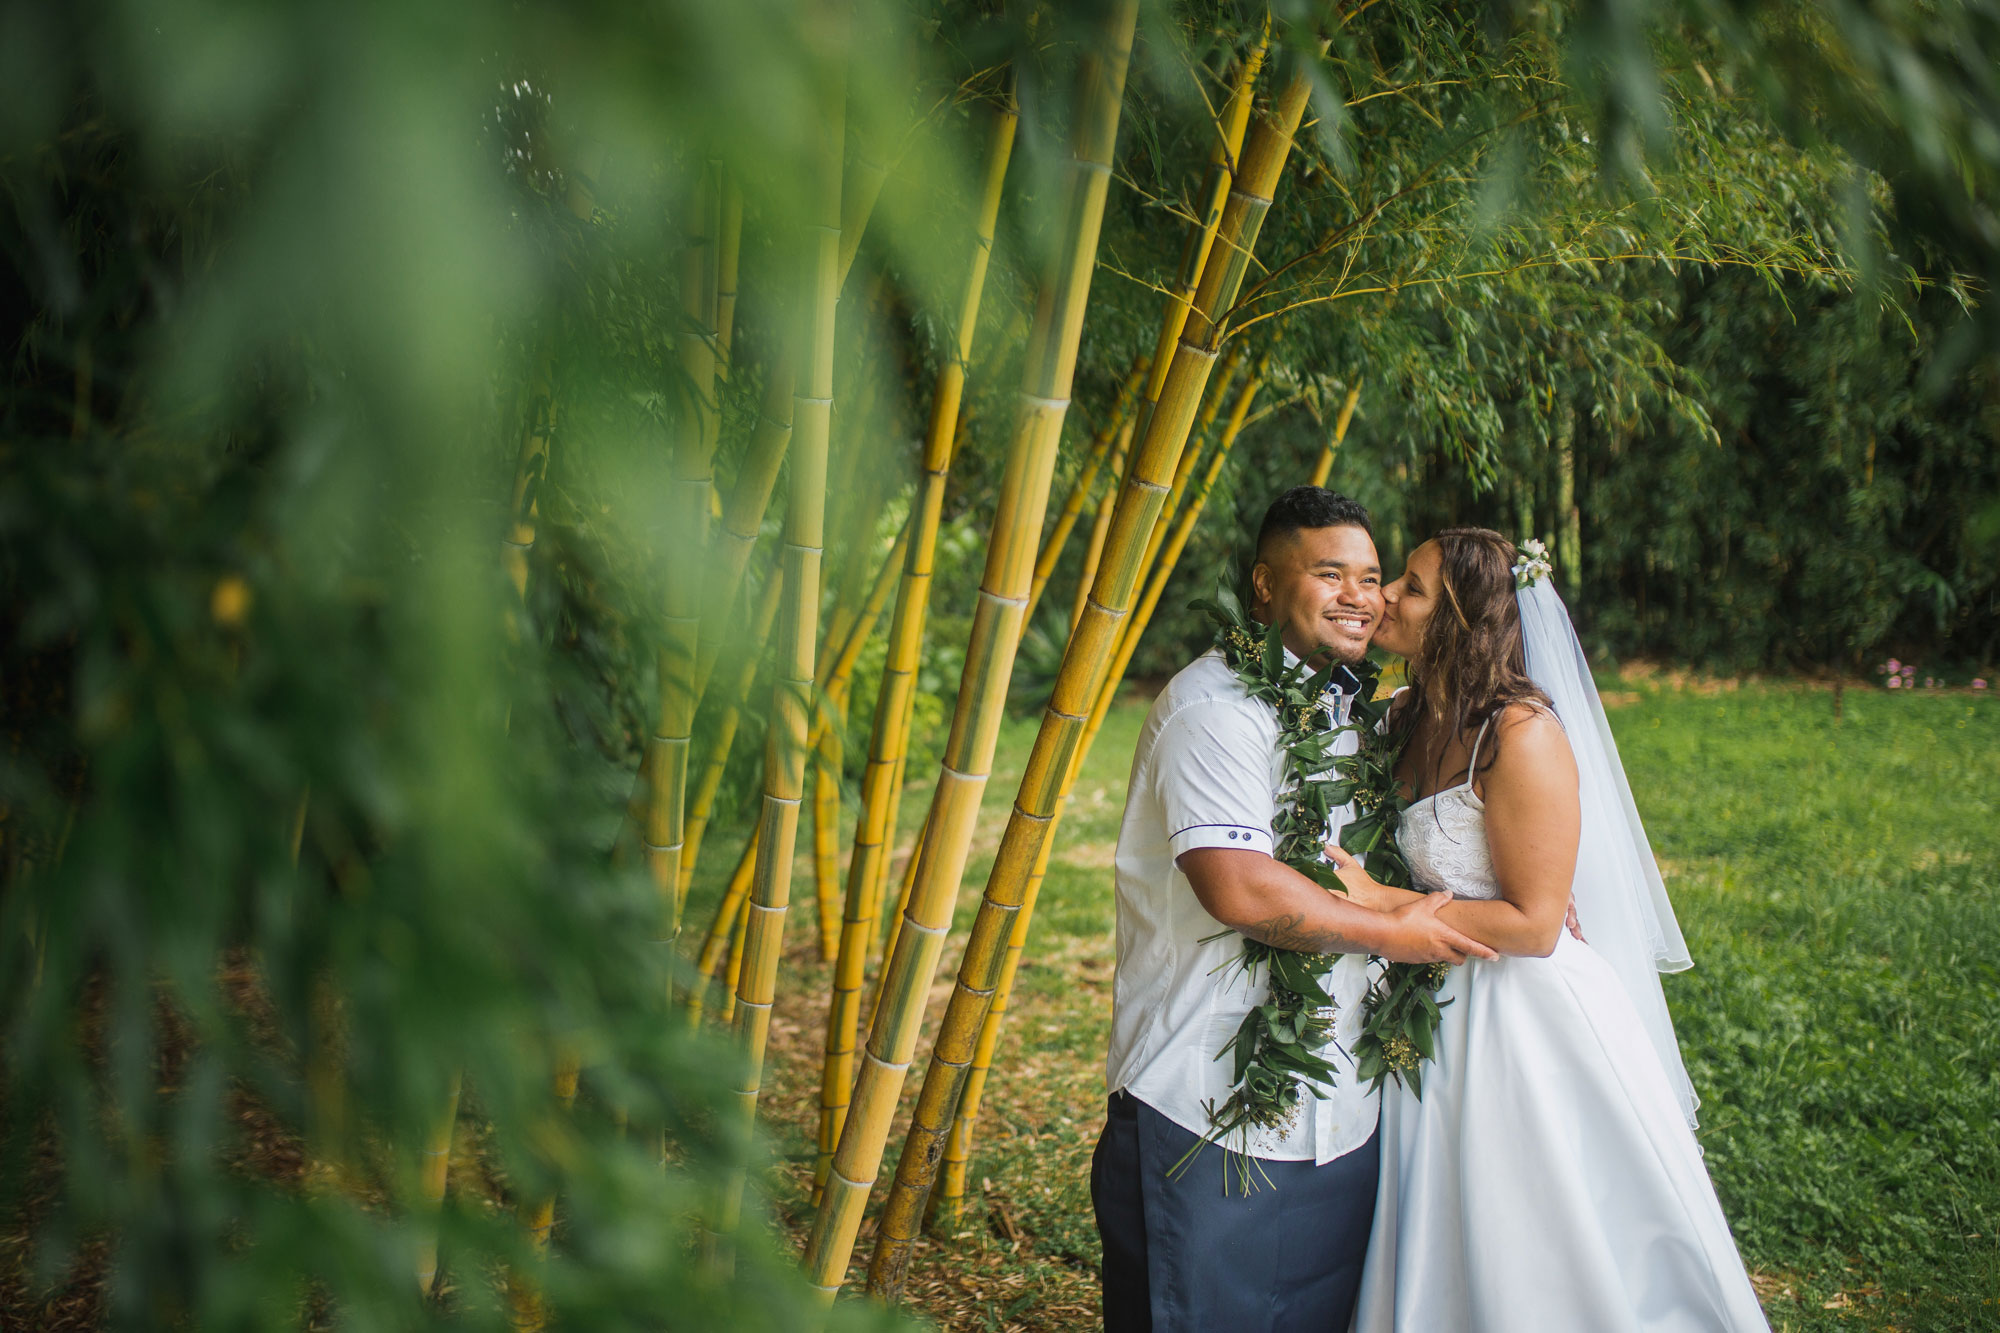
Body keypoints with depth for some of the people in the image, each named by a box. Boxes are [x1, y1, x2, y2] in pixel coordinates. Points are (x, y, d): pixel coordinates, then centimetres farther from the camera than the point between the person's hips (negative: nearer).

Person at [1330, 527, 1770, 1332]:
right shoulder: (1407, 720, 3)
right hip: (1442, 1016, 8)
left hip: (1532, 1022, -8)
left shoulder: (1523, 733, -21)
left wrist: (1379, 902, -20)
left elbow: (1533, 924, -21)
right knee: (1448, 1267, 18)